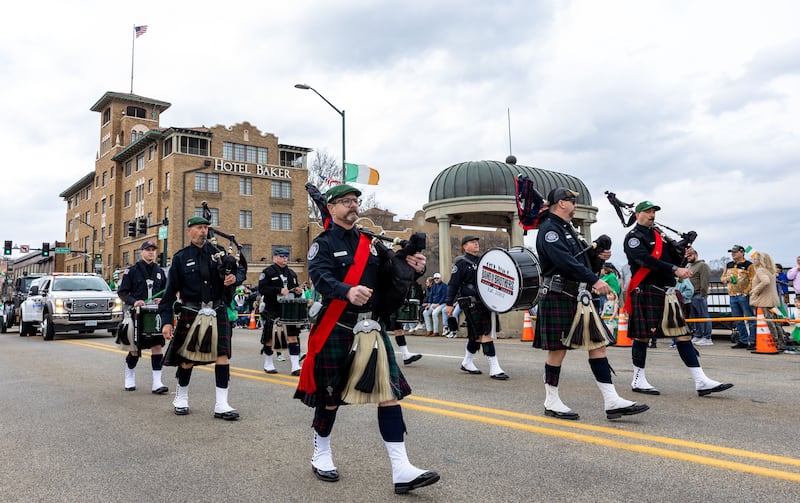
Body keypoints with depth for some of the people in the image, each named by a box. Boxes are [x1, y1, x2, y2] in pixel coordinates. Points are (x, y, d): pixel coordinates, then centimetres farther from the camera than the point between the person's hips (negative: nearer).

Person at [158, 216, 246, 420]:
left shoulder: (217, 252, 7)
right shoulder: (180, 258, 1)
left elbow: (240, 271, 12)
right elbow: (170, 291, 1)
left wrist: (235, 277, -13)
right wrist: (166, 321, -5)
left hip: (217, 313, 2)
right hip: (191, 314, -2)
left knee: (223, 355, -5)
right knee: (187, 358, 9)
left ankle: (221, 405, 2)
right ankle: (181, 398, 32)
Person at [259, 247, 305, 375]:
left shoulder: (292, 273, 16)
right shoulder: (267, 272, -3)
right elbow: (262, 289, -15)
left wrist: (298, 291, 2)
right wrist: (279, 290, -22)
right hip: (273, 311, -4)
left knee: (293, 336, -1)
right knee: (269, 337, 5)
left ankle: (296, 366, 1)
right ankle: (268, 364, 22)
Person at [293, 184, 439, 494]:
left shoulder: (370, 242, 13)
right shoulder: (324, 243, -3)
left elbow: (389, 279, 12)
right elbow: (320, 276, -22)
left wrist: (412, 268, -10)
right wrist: (348, 291, -42)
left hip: (372, 326, 5)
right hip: (336, 328, -4)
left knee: (390, 390, -4)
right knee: (330, 394, 8)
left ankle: (401, 470, -2)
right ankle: (321, 456, 31)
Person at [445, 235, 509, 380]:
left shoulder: (482, 261, 18)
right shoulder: (461, 262, -4)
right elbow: (453, 284, -6)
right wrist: (449, 303, -11)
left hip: (485, 302, 8)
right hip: (471, 302, -7)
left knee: (476, 335, 14)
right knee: (485, 334, -10)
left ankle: (467, 363, 30)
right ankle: (494, 369, -8)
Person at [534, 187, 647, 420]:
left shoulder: (568, 229, 20)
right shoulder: (549, 229, -10)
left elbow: (583, 260, 24)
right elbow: (565, 261, -23)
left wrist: (599, 256, 3)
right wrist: (594, 280, -28)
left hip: (580, 297, 9)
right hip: (559, 298, -9)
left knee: (598, 344, 4)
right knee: (558, 349, -1)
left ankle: (612, 401, 7)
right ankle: (551, 402, 12)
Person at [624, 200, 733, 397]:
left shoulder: (659, 234, 20)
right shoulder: (633, 237, -5)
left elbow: (673, 259, 22)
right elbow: (646, 260, -20)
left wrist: (683, 252, 1)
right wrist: (675, 269, -24)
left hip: (667, 292, 8)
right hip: (646, 293, -8)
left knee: (683, 334, 3)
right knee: (642, 336, -1)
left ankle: (701, 382, 4)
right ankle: (638, 381, 12)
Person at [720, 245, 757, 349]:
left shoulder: (748, 265, -3)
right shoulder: (728, 265, 16)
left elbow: (753, 280, -8)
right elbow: (722, 277, 22)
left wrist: (747, 292, -17)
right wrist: (727, 279, 0)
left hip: (744, 296, -7)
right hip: (732, 296, 7)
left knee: (750, 319, -5)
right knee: (738, 321, 11)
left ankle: (753, 341, -3)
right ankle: (743, 341, 19)